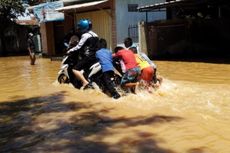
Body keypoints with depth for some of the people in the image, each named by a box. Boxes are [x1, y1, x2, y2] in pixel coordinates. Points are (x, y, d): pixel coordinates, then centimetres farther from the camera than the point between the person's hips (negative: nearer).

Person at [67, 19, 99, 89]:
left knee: (75, 69, -13)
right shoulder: (94, 34, 17)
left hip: (88, 57, -9)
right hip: (95, 56, 9)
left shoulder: (85, 35, -11)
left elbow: (79, 46, -16)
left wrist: (70, 50, -4)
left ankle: (85, 82, -28)